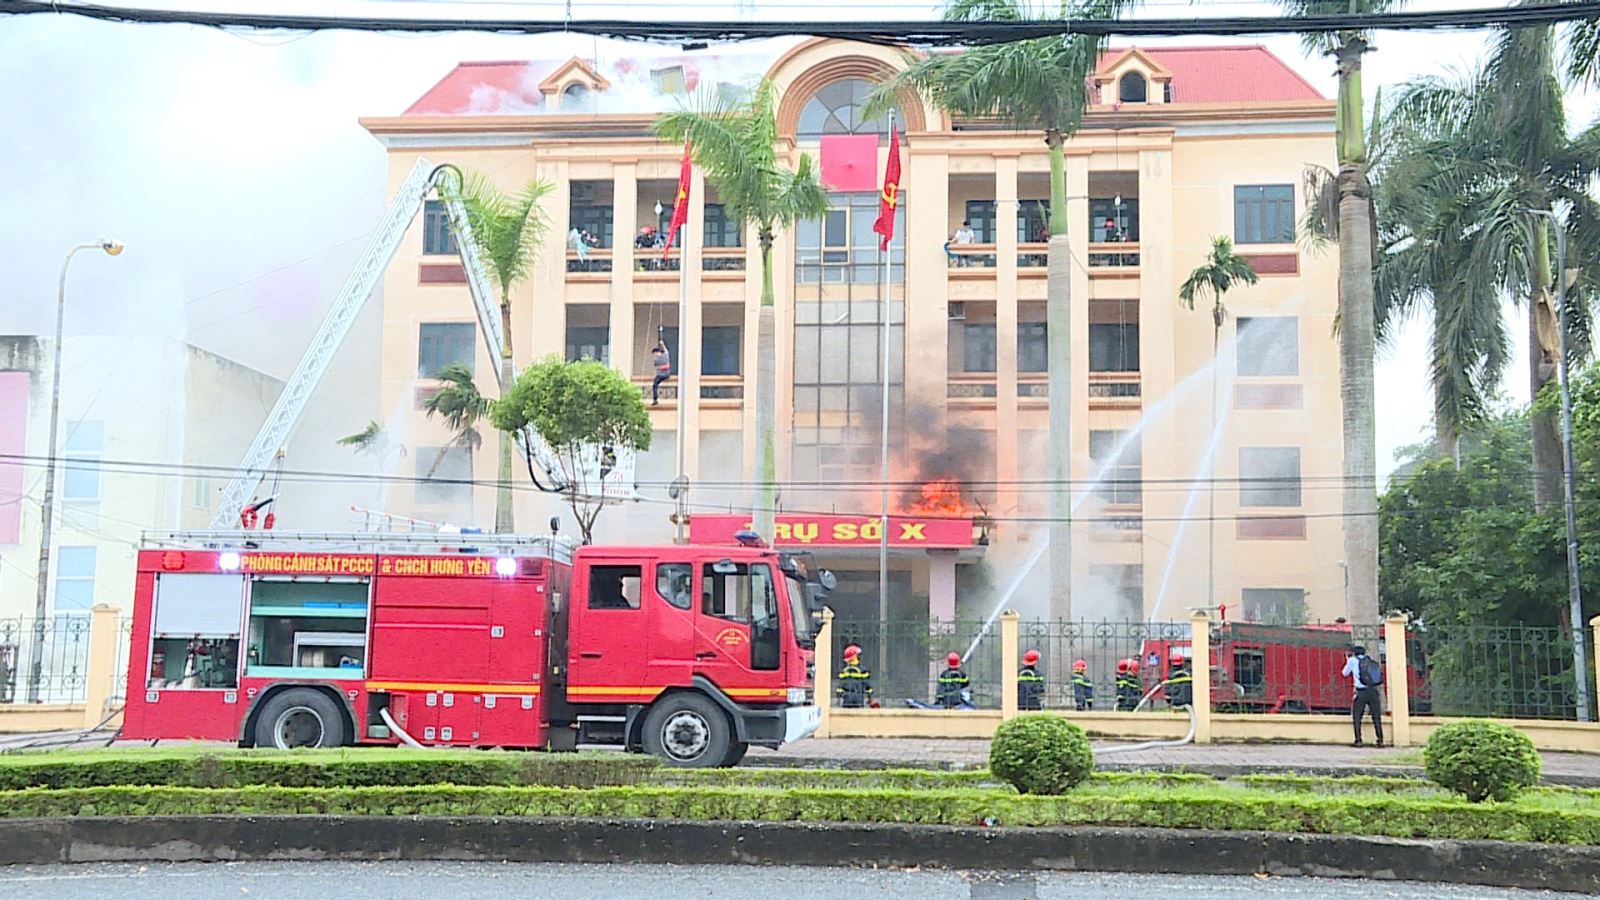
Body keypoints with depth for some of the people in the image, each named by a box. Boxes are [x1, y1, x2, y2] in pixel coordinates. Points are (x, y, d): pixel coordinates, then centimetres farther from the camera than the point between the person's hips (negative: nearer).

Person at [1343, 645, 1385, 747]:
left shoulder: (1352, 660, 3)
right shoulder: (1370, 659, 12)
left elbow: (1345, 673, 14)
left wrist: (1347, 660, 27)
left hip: (1361, 692, -3)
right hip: (1373, 691, 3)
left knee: (1357, 717, 5)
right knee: (1376, 717, 8)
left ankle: (1358, 741, -2)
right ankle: (1380, 741, 5)